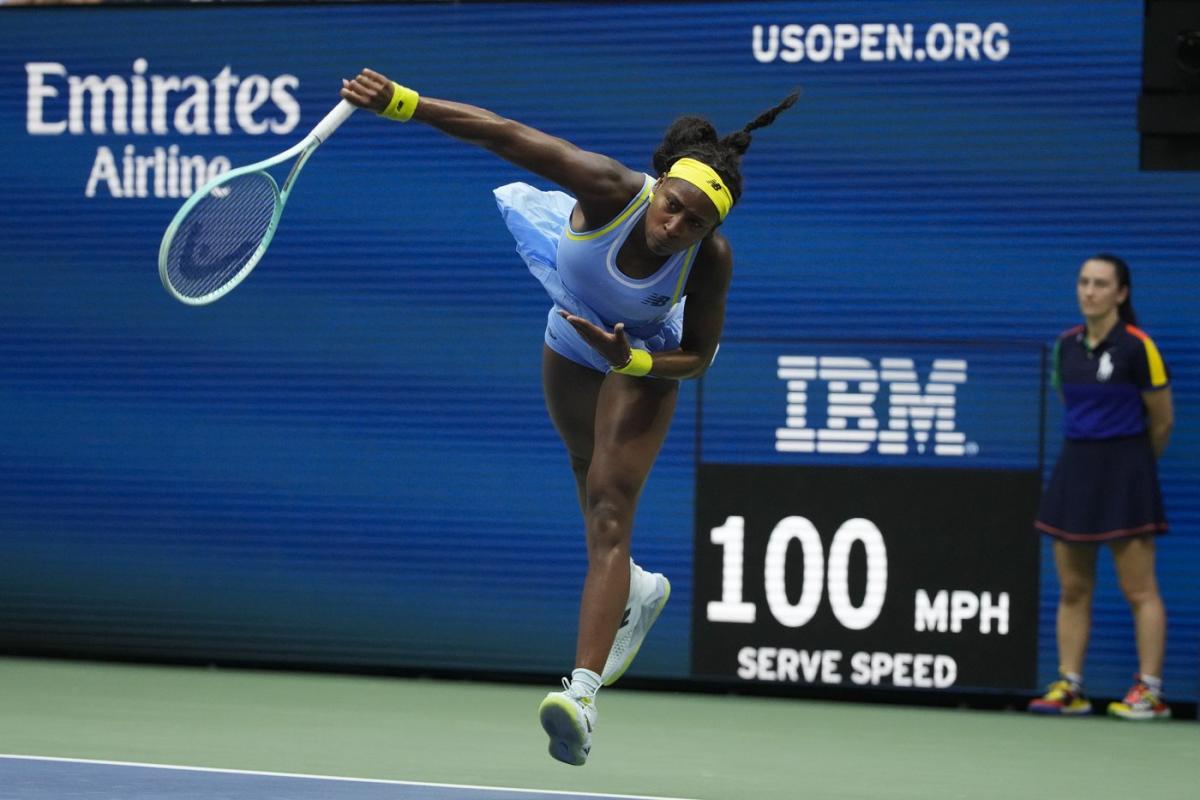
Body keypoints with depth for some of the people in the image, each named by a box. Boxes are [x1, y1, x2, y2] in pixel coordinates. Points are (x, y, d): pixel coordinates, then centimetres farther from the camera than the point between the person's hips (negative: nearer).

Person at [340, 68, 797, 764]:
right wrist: (401, 102, -51)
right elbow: (505, 135, -42)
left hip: (645, 365, -3)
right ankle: (636, 591, 57)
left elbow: (696, 358, -18)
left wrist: (632, 360, -37)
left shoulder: (710, 259, -32)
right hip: (571, 345, 3)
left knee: (610, 509, -18)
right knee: (595, 492, 24)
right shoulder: (611, 191, -36)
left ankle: (584, 693, -28)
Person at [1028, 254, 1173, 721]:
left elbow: (1161, 422, -2)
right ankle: (1069, 687, 12)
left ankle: (1149, 691, 0)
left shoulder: (1137, 347, -10)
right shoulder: (1067, 345, 8)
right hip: (1075, 466, 6)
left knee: (1138, 590, -3)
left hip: (1124, 469, -6)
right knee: (1072, 588, 7)